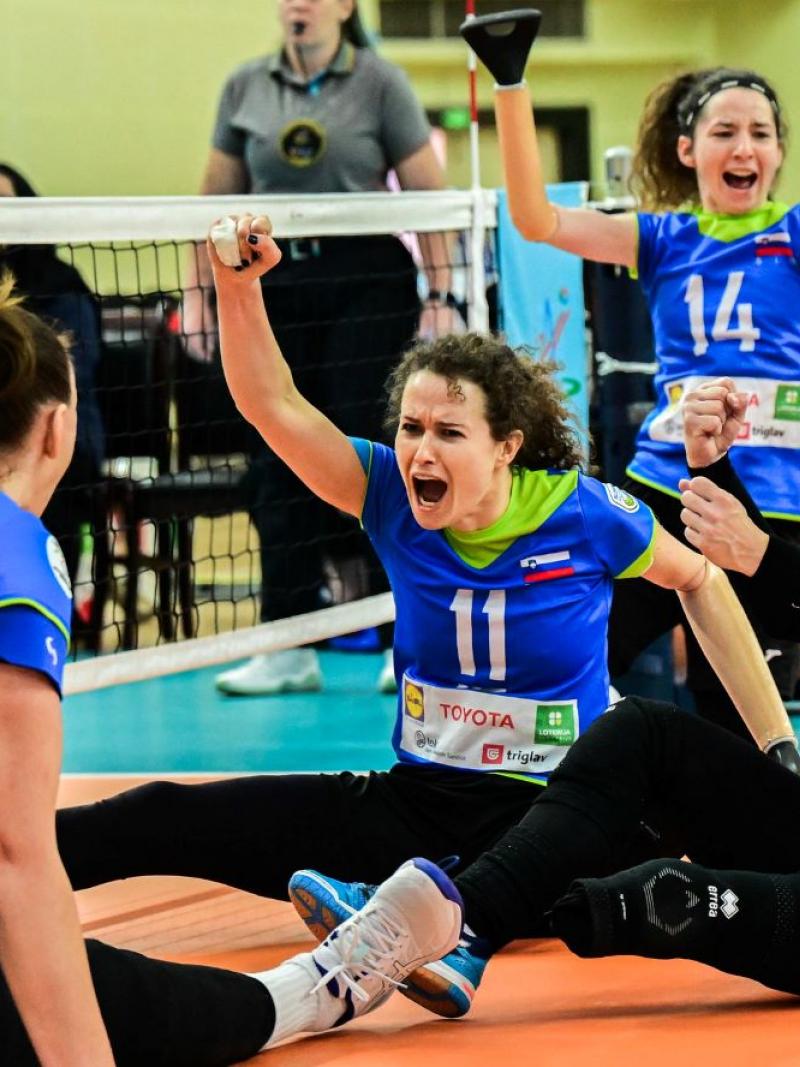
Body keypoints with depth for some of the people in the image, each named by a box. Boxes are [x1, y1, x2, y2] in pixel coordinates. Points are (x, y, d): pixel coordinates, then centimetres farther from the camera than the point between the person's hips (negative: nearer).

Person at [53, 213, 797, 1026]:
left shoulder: (583, 514, -9)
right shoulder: (393, 499, -3)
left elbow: (701, 582, 7)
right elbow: (272, 404, -11)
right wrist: (238, 287, -27)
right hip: (414, 803, 3)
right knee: (171, 819, -14)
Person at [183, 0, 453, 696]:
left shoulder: (380, 83, -1)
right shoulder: (246, 89, 8)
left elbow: (430, 198, -1)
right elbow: (218, 201, 13)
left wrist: (442, 297, -7)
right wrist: (198, 292, 5)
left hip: (367, 282, -3)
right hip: (276, 283, 3)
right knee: (280, 463, 2)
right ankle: (291, 649, 9)